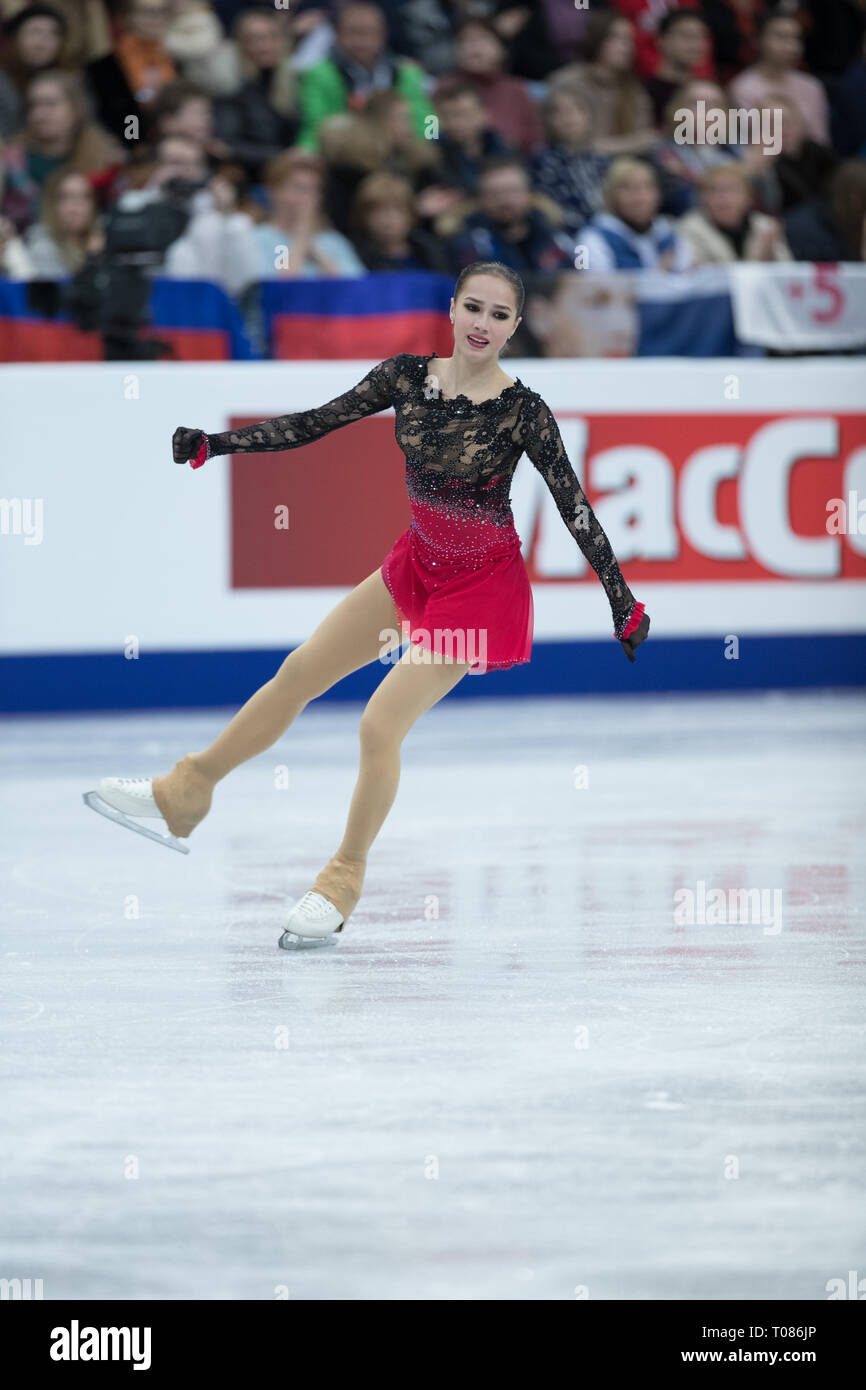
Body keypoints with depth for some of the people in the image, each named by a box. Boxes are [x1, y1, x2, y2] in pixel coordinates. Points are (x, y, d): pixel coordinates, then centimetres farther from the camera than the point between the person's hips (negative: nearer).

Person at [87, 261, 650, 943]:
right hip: (417, 564, 6)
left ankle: (344, 880, 10)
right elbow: (317, 423, 0)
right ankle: (185, 792, 26)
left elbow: (574, 504, -15)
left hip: (482, 585, -6)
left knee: (381, 725, -11)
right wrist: (213, 444, -3)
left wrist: (624, 600, -13)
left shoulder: (521, 411, -20)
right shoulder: (407, 375, -8)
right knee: (299, 672, 10)